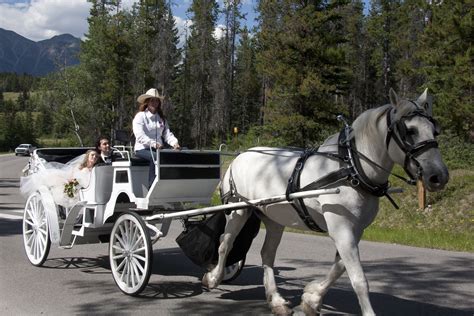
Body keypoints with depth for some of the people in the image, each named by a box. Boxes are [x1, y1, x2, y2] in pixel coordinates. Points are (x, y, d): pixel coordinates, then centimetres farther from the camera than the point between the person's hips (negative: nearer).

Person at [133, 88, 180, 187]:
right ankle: (151, 186, -35)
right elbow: (140, 135, -15)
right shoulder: (140, 116, 0)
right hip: (142, 149, -5)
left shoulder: (161, 118, 19)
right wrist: (153, 144, -32)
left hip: (158, 149, 5)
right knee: (155, 157, -36)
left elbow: (167, 134, 8)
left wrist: (175, 143, -15)